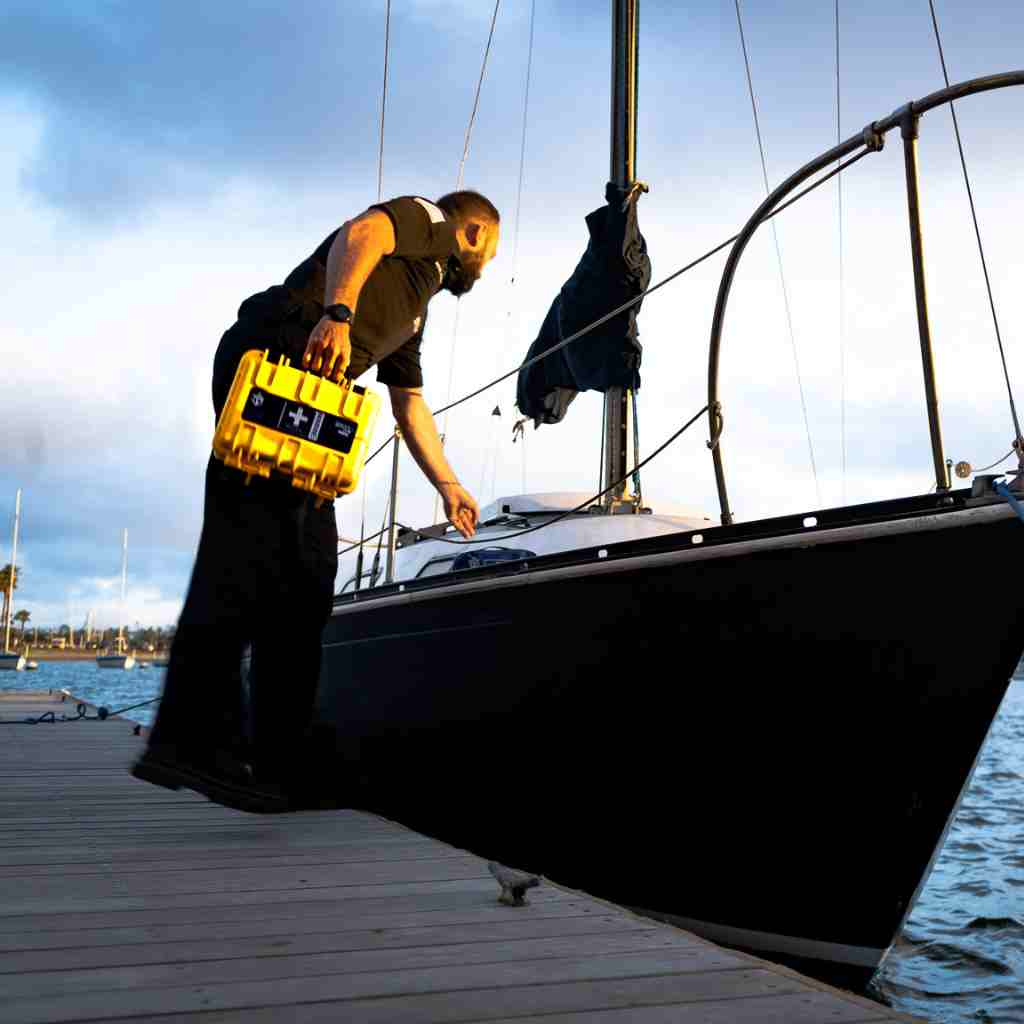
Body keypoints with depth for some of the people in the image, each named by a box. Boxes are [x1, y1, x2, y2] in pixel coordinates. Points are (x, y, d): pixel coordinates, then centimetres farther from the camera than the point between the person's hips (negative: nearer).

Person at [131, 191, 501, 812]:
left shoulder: (414, 313, 37)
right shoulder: (425, 219, 15)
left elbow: (411, 409, 38)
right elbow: (360, 233, -7)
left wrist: (451, 488, 41)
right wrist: (338, 312, -25)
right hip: (282, 350, -9)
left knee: (306, 566, 2)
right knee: (253, 534, -21)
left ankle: (277, 762, 1)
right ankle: (190, 735, -28)